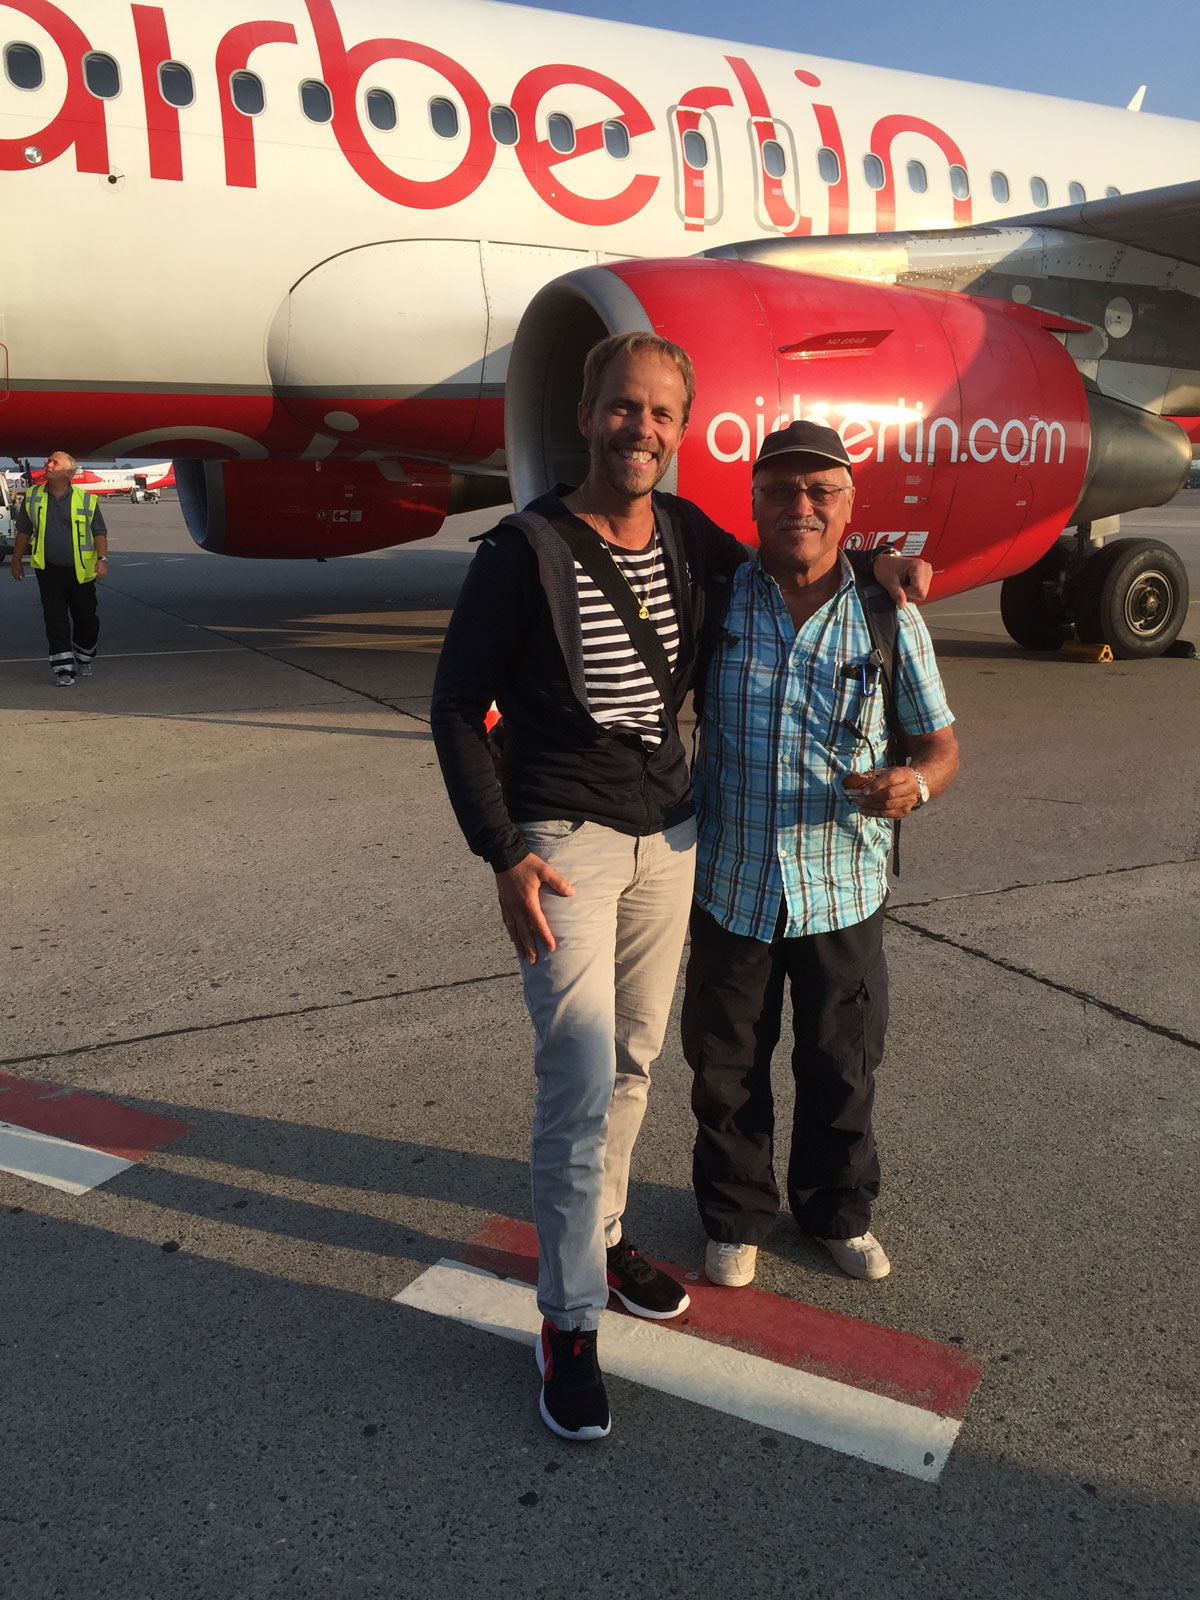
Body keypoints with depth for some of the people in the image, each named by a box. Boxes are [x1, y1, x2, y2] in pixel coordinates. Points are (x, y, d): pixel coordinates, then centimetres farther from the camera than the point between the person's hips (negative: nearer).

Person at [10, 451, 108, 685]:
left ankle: (83, 659, 32)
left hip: (80, 571, -1)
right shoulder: (32, 497, 4)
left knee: (86, 618, 8)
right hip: (48, 570, 1)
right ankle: (63, 668, 1)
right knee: (56, 621, -3)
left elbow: (99, 532, 1)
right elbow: (23, 531, 13)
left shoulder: (86, 500, -2)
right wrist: (17, 560, 15)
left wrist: (102, 558, -11)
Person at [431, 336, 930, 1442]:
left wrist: (874, 564, 6)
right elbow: (458, 705, -7)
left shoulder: (686, 534, 4)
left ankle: (599, 1236, 35)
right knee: (580, 1075, -10)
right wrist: (503, 855, -16)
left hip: (667, 835, 6)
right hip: (563, 840, -5)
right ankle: (570, 1321, 6)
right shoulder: (527, 550, -11)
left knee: (635, 1060, 14)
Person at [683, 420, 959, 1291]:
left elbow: (941, 742, 3)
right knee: (727, 1070, 14)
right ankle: (736, 1215, 39)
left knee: (842, 1070, 16)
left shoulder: (889, 616, -4)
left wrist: (915, 783, -20)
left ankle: (839, 1210, 42)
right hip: (732, 886, 0)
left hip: (843, 890, 0)